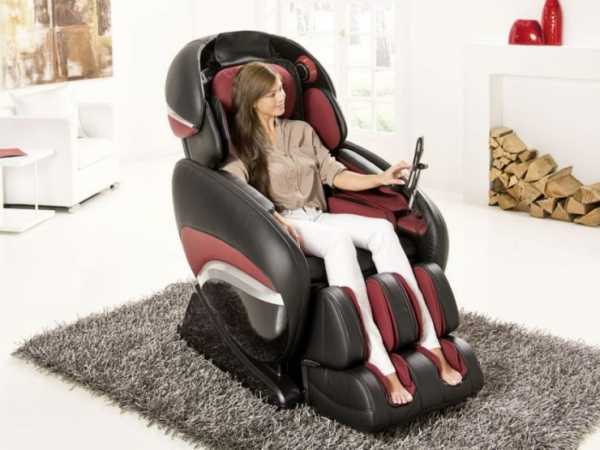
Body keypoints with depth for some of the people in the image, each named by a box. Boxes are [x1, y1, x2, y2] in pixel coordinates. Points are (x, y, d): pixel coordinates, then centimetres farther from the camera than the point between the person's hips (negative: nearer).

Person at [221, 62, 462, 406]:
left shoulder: (302, 131, 23)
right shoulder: (242, 144, 7)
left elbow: (334, 173, 17)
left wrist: (380, 179, 1)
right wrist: (275, 219, -26)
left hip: (318, 218, 5)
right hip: (281, 224, -5)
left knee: (382, 229, -26)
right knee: (339, 240, -37)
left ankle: (429, 342, -34)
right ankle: (381, 365, -48)